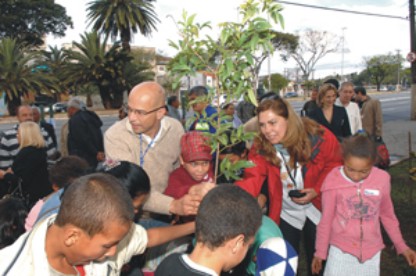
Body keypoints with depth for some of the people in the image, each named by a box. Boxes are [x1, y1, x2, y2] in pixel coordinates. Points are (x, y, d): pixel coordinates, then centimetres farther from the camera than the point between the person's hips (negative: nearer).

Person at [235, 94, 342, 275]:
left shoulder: (319, 137, -22)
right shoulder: (261, 147, -19)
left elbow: (335, 166, -7)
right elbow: (252, 179, -29)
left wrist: (317, 190, -21)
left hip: (317, 209, 0)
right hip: (285, 214, 1)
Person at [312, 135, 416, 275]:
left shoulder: (382, 180, -11)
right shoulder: (333, 182, -17)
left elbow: (388, 215, 6)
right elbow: (326, 220, -5)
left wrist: (402, 247, 10)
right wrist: (320, 252, 3)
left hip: (371, 250, 2)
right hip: (341, 250, -2)